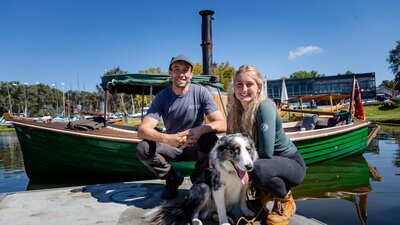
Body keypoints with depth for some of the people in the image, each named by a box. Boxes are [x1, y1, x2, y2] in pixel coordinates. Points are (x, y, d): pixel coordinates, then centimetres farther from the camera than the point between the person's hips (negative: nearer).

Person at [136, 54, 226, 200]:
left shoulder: (201, 92, -13)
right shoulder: (162, 97, -12)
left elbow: (222, 124, -19)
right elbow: (142, 130, -23)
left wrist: (201, 129, -41)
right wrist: (168, 139, -43)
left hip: (196, 146, 0)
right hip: (171, 147, 1)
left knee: (212, 141, -32)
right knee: (143, 148, -25)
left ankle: (199, 178, -2)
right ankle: (173, 178, 2)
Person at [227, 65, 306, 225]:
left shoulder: (264, 107, -25)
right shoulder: (236, 110, -5)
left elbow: (266, 152, -30)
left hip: (291, 163, -6)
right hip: (267, 162, 7)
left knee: (257, 169, -35)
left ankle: (285, 200, -1)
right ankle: (262, 192, 15)